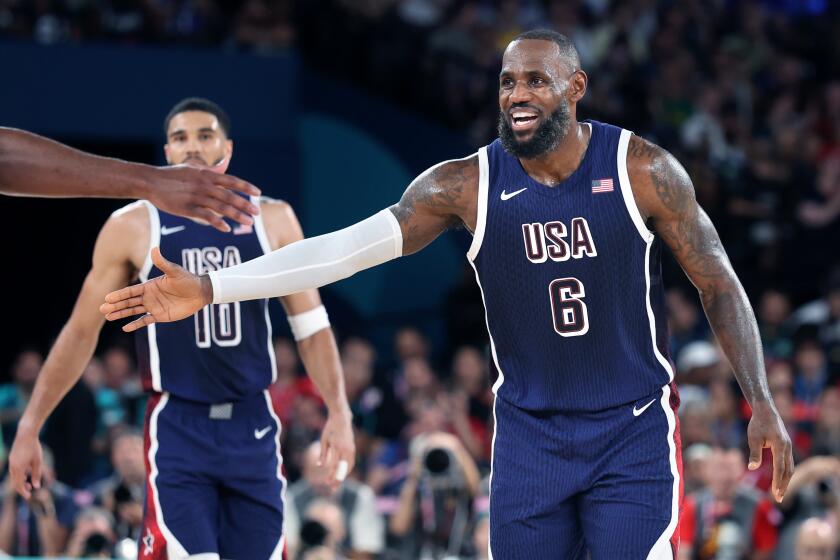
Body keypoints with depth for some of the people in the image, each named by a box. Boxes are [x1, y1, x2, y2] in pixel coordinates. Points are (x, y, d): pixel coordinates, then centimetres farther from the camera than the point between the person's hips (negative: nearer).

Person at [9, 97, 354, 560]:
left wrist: (339, 412, -5)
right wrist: (29, 427, 1)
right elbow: (82, 332, 4)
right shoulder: (132, 227, -1)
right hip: (178, 429, -3)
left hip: (252, 427, 3)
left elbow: (311, 326, 8)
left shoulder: (272, 221, 5)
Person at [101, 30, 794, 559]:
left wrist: (762, 404, -9)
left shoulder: (642, 168, -9)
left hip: (633, 433, -2)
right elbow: (347, 246, -14)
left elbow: (718, 283, -2)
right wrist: (209, 288, -23)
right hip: (529, 433, 2)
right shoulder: (467, 185, -7)